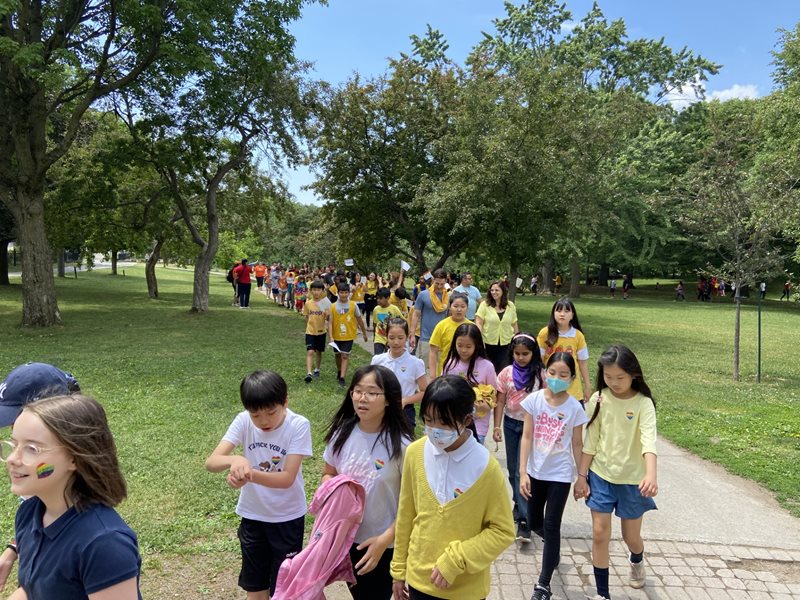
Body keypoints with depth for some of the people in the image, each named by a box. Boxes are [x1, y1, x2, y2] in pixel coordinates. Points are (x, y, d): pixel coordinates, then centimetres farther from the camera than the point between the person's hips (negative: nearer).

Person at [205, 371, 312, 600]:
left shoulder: (299, 425, -22)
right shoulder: (243, 421, -15)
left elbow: (287, 478, -25)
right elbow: (211, 462, -22)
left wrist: (249, 474, -40)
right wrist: (235, 460, -44)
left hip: (287, 518, -3)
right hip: (252, 515, 3)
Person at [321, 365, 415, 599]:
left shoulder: (400, 445, -21)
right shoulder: (342, 433, -8)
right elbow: (328, 474, 7)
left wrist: (384, 540, -19)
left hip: (385, 544, -4)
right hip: (346, 537, 4)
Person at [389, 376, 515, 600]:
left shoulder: (486, 467, -19)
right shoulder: (415, 453, -9)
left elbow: (503, 532, -11)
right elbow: (405, 516, 1)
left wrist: (455, 560, -17)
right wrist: (399, 570, 7)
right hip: (419, 579, 3)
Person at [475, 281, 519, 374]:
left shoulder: (511, 305, 3)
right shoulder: (484, 305, -5)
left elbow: (514, 324, 12)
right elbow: (478, 323, -8)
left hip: (506, 344, 1)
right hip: (488, 344, -1)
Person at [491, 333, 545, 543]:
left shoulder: (540, 374, -9)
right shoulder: (507, 373, -1)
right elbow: (500, 401, 2)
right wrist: (497, 426, -5)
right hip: (511, 423, 4)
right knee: (512, 469, 15)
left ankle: (524, 520, -7)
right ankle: (519, 504, 36)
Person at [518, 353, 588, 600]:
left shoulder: (574, 407, -13)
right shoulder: (534, 399, -11)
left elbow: (577, 444, -3)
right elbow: (527, 437, -7)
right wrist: (522, 473, -9)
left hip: (560, 474, -3)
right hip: (535, 471, 3)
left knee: (551, 526, 1)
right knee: (535, 523, 18)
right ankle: (554, 550, 50)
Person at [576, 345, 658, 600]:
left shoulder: (643, 404, -15)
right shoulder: (599, 399, -6)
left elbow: (648, 441, -29)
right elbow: (590, 442, 0)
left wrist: (651, 475, -44)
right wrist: (582, 476, -1)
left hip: (632, 480, -2)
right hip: (600, 476, 2)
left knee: (631, 536, 14)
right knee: (600, 534, 0)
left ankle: (637, 562, 50)